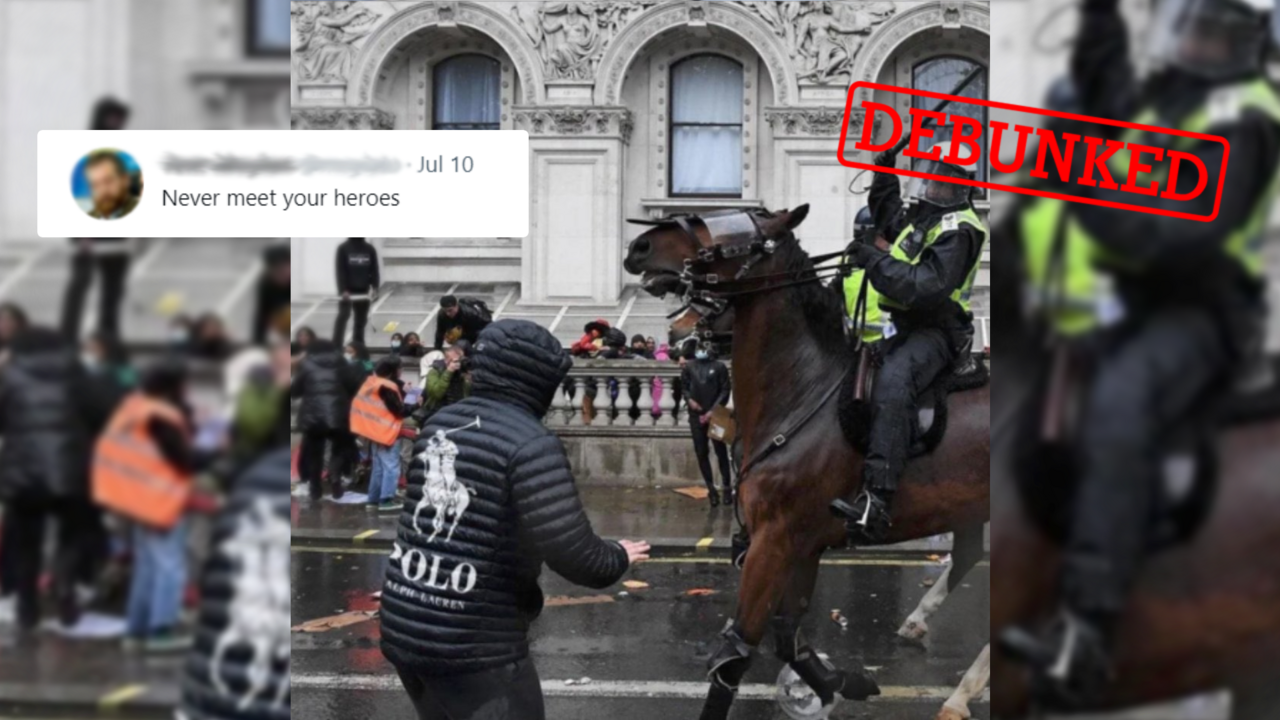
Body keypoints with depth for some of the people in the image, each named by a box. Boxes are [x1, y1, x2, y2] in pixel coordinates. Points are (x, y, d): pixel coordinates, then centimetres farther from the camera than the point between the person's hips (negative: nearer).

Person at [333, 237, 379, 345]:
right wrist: (343, 290, -18)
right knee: (343, 315, -15)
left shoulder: (369, 249, 6)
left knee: (361, 320, 7)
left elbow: (374, 270, 7)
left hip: (363, 291, 4)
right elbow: (340, 271, -9)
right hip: (347, 291, -4)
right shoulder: (343, 248, -4)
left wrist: (374, 287, -6)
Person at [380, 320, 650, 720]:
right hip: (476, 645, -7)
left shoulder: (438, 424, 8)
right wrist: (619, 558, 2)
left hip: (401, 629, 8)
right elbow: (572, 553, -19)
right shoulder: (531, 444, -14)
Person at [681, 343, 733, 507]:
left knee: (721, 452, 0)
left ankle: (727, 488, 7)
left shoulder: (719, 367, -1)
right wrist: (689, 399, -8)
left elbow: (725, 390, -3)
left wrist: (713, 411, -10)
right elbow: (683, 387, 12)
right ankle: (711, 489, 11)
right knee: (701, 453, 3)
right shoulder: (688, 367, 6)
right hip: (696, 415, 2)